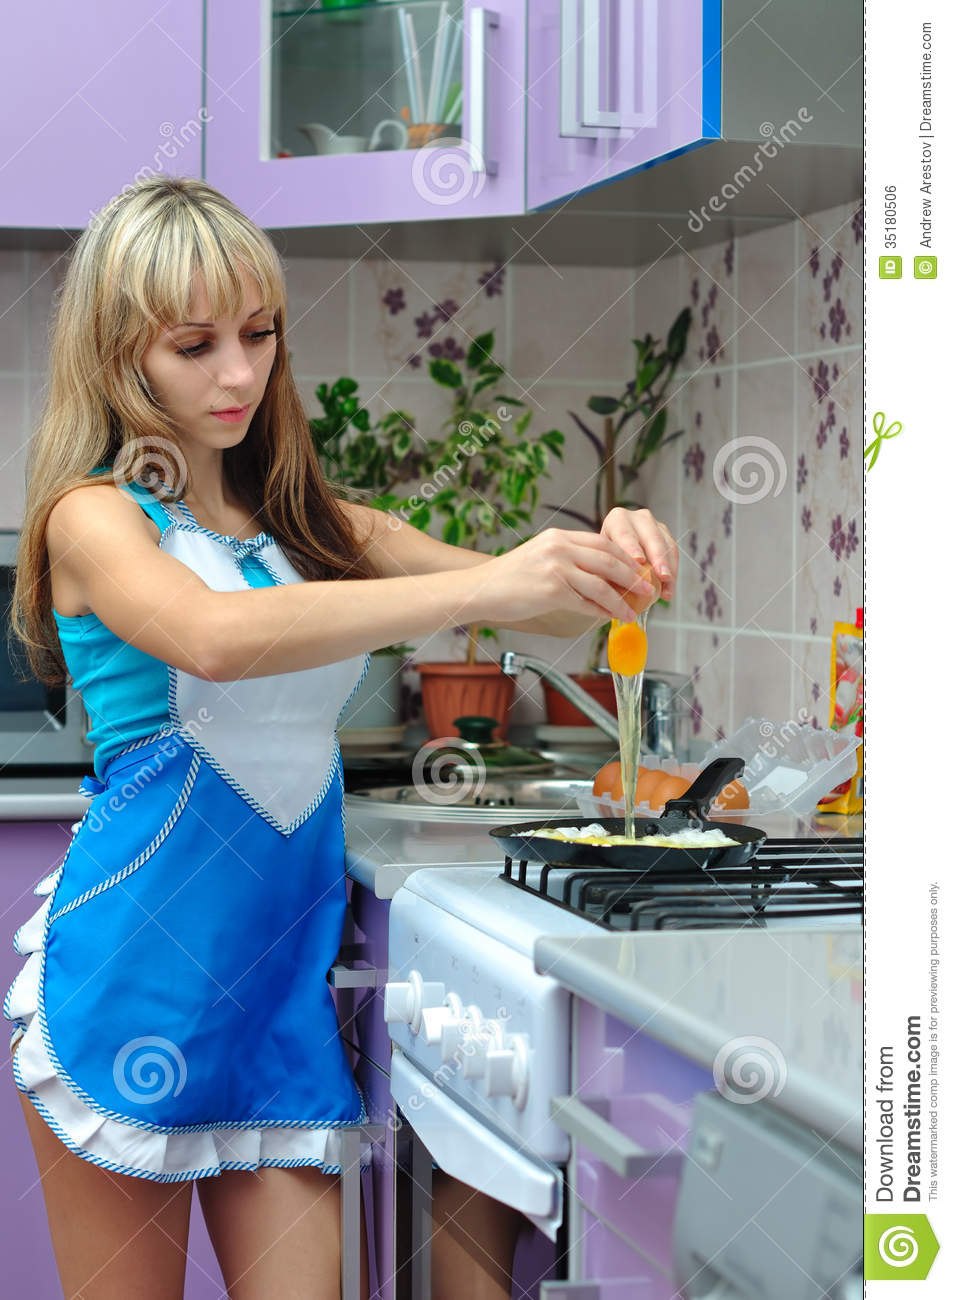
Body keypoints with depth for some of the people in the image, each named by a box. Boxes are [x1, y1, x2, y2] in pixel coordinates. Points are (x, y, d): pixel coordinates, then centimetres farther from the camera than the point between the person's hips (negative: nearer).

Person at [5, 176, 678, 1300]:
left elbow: (529, 606, 9)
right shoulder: (94, 515, -5)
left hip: (285, 956, 5)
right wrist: (480, 586, -34)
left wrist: (599, 564, -15)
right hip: (135, 948, -4)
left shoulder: (308, 524, 13)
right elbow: (214, 637, -27)